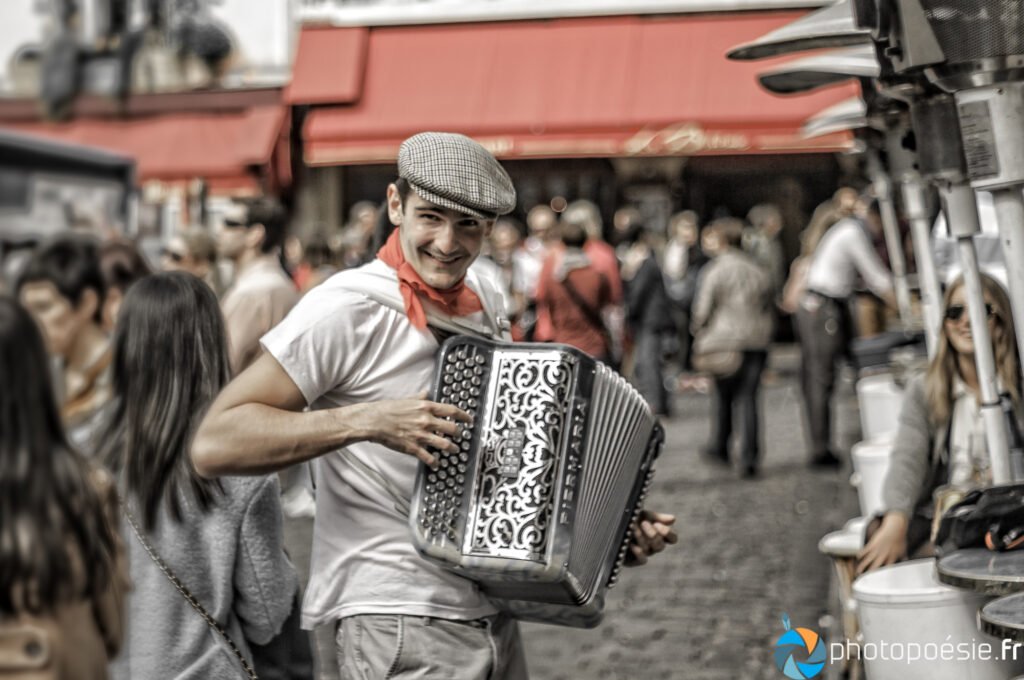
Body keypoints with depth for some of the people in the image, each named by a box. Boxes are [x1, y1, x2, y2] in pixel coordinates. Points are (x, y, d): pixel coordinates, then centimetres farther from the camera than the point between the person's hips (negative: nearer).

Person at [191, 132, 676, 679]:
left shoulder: (482, 303, 9)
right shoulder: (349, 309, -14)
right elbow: (214, 443, -21)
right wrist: (368, 420, -27)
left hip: (493, 618, 7)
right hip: (402, 629, -7)